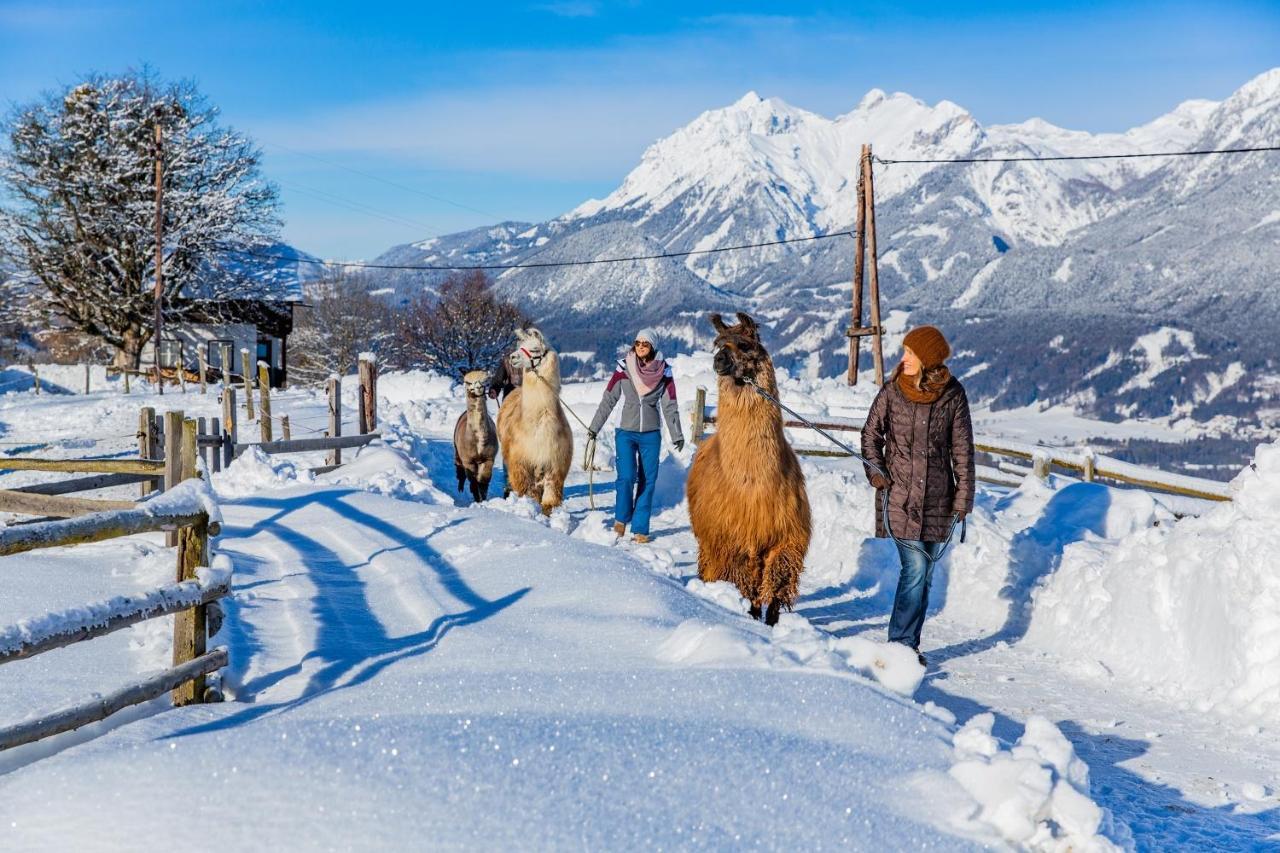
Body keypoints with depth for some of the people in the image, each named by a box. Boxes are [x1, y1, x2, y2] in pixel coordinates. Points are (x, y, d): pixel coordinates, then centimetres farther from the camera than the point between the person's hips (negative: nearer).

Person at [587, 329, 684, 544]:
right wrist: (594, 428, 1)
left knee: (647, 481, 1)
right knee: (626, 477, -14)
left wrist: (676, 435, 0)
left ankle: (640, 529, 11)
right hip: (626, 433, -1)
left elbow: (670, 406, 3)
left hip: (651, 435, 1)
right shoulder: (624, 368, -3)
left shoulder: (663, 371, 0)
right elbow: (608, 400, 1)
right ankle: (621, 518, 10)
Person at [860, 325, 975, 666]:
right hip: (900, 494, -2)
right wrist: (877, 474, -4)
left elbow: (963, 449, 2)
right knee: (915, 568, -10)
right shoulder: (892, 391, -1)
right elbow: (871, 434, 9)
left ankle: (907, 642, 17)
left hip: (938, 497, 2)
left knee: (925, 572, 7)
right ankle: (901, 643, -2)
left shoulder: (953, 395, -1)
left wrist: (963, 498, -1)